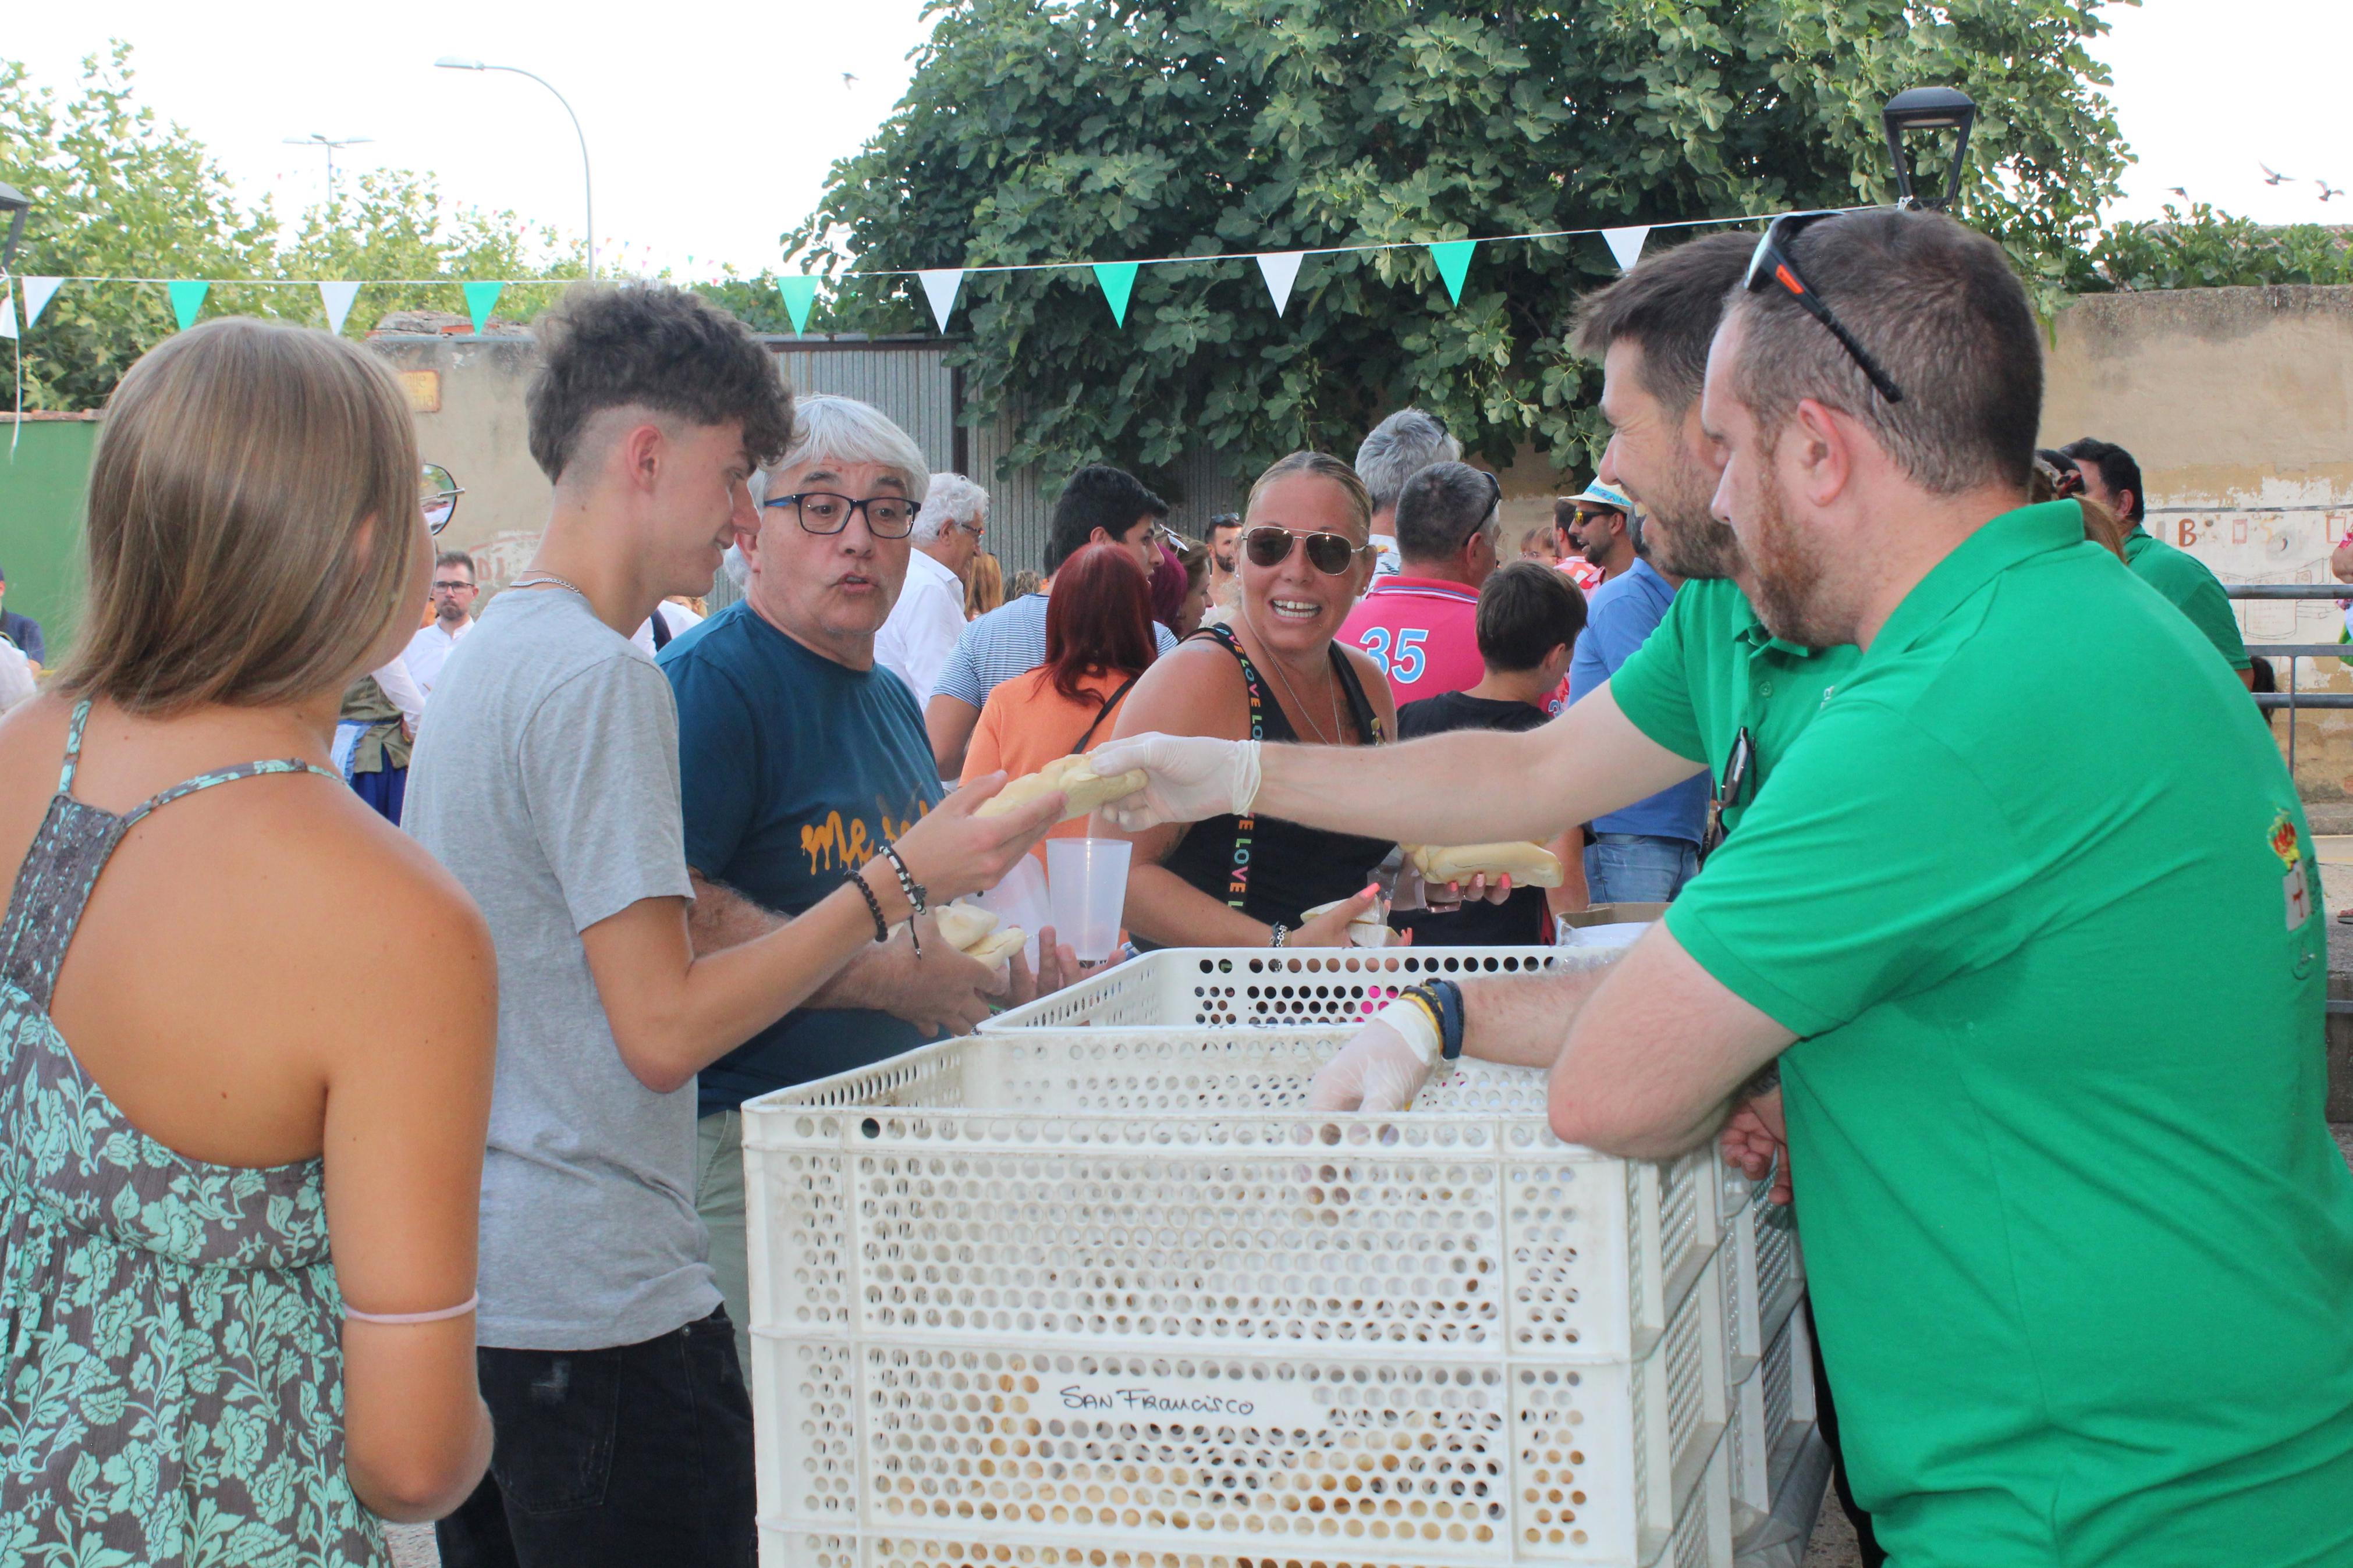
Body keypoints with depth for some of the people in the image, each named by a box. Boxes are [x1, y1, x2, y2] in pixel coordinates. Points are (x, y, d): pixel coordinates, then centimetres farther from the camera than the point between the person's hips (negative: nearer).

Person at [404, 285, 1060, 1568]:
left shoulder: (486, 656, 14)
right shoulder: (601, 679, -16)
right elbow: (665, 1031, -19)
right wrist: (901, 881, -13)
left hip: (473, 1282, 10)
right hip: (595, 1303, -10)